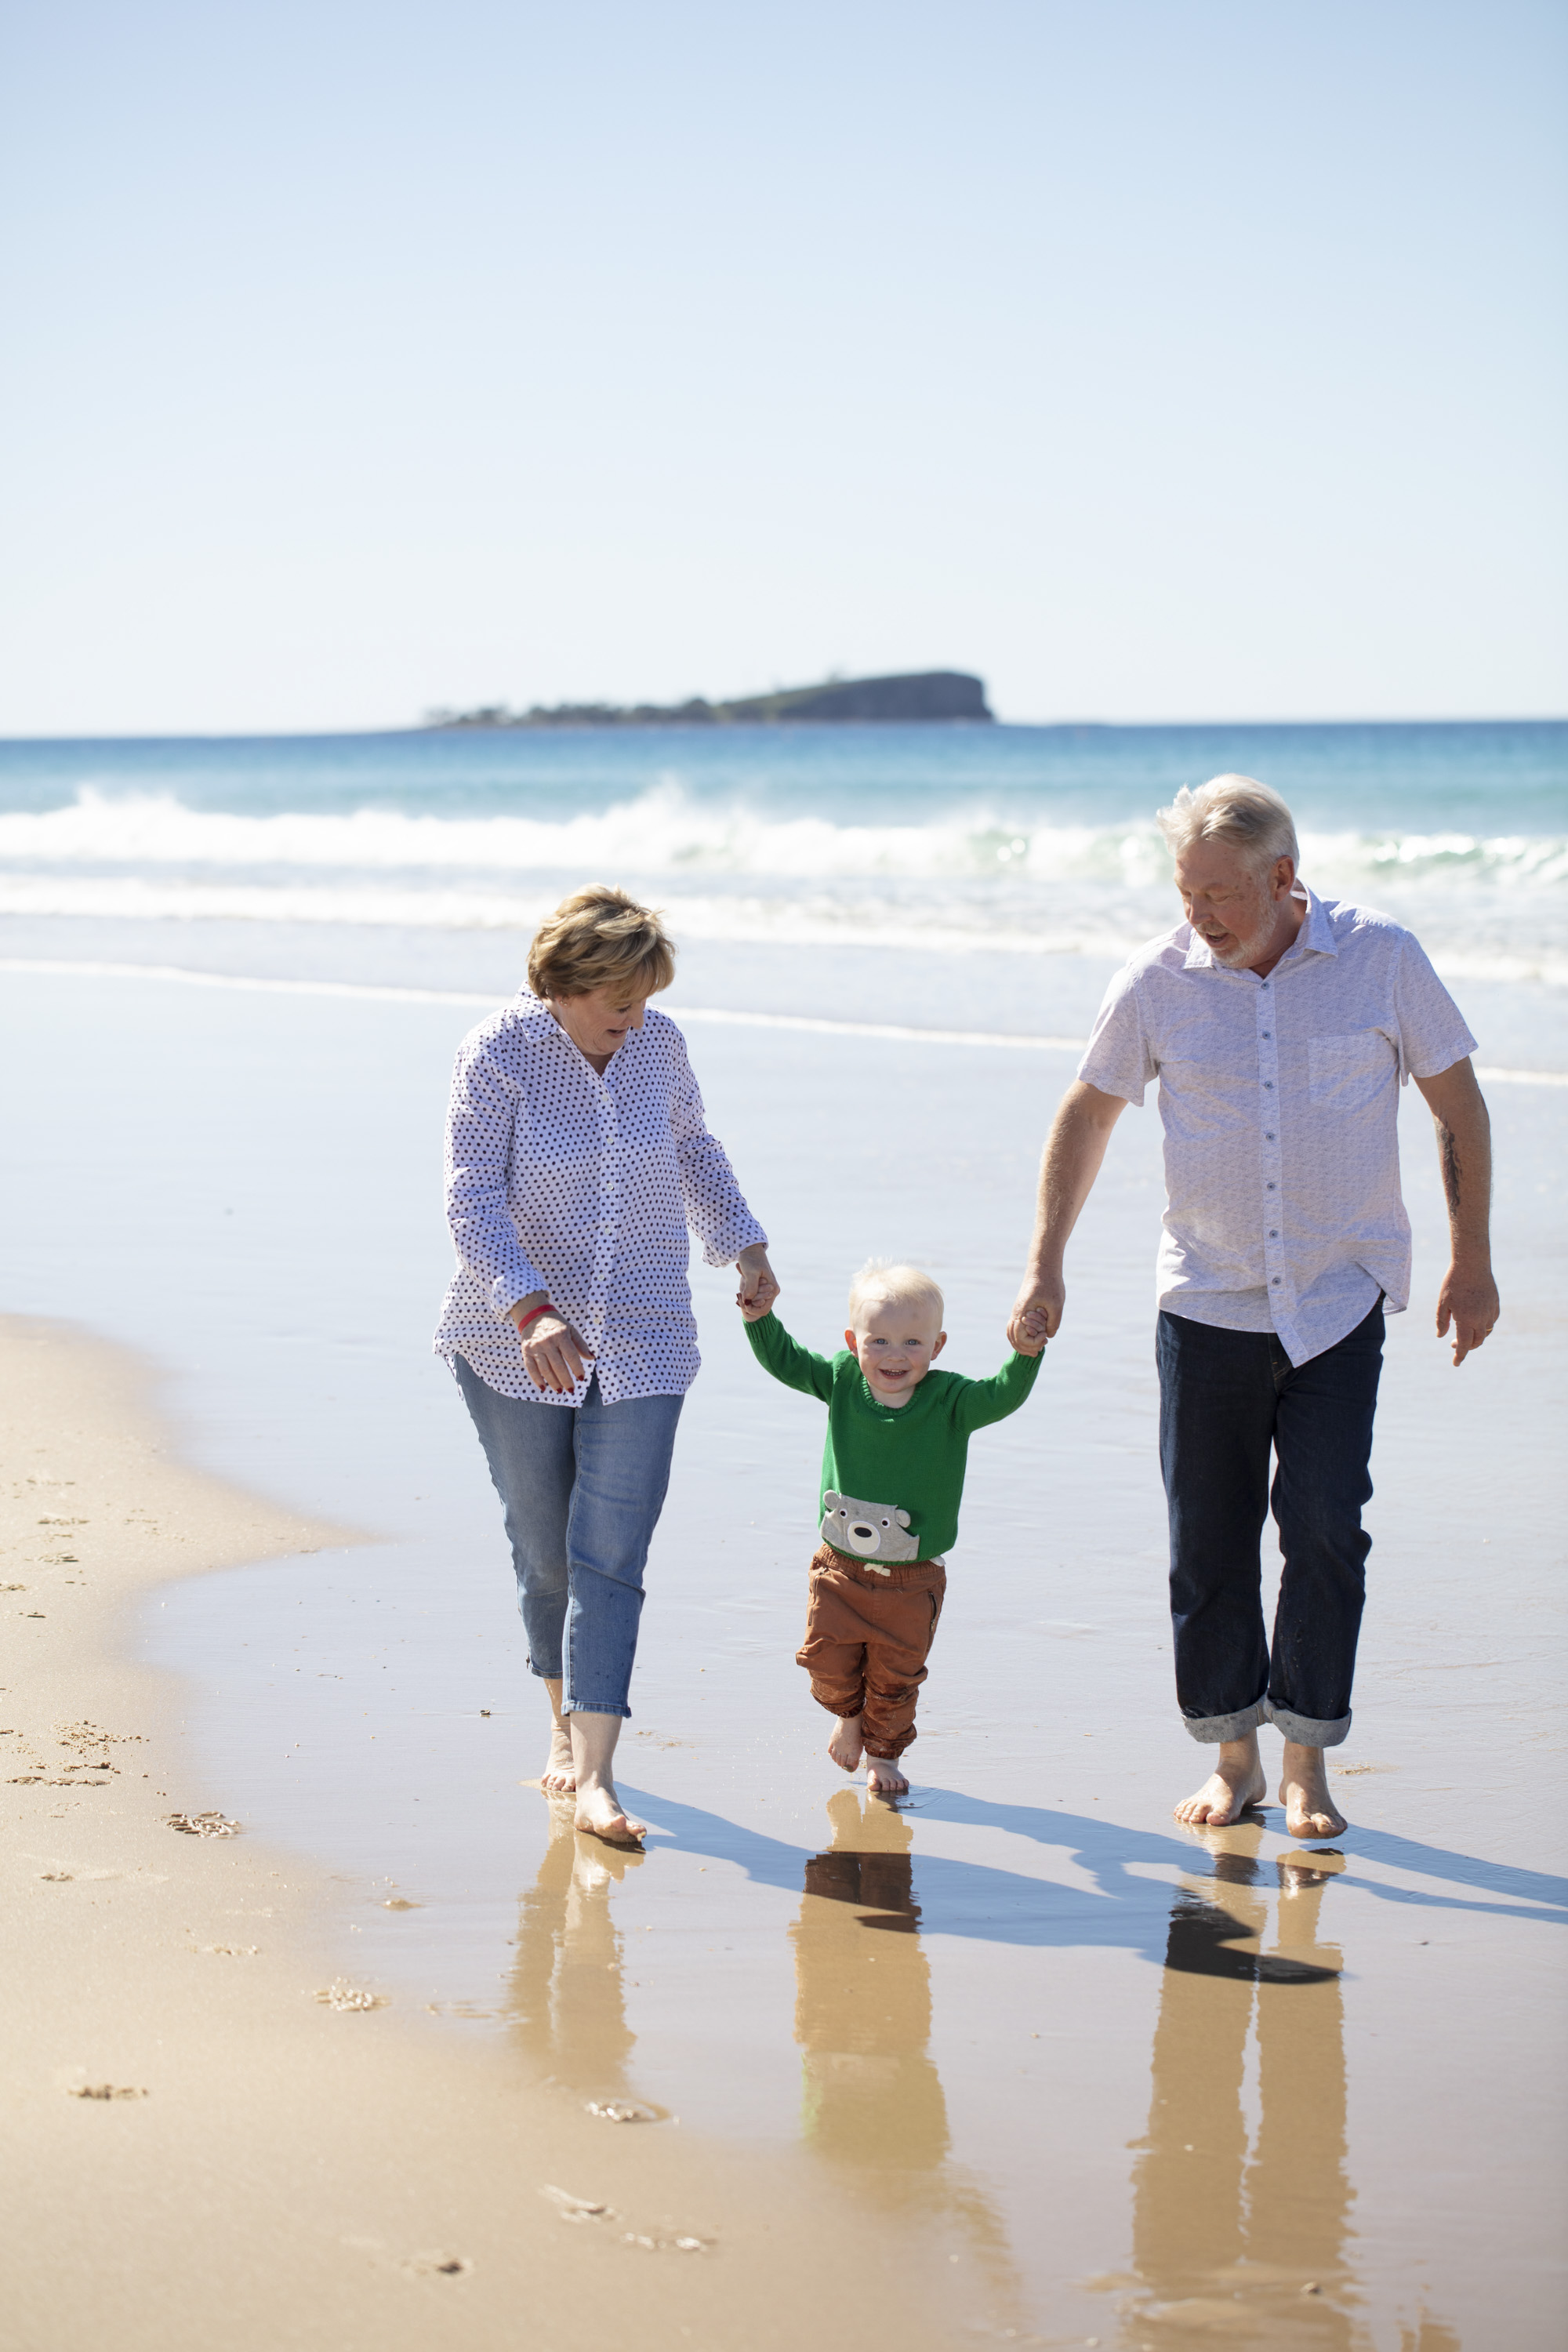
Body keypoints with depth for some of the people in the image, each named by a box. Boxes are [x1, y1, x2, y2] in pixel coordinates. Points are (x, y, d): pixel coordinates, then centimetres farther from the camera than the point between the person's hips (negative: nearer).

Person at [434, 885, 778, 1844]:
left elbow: (694, 1149, 21)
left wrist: (746, 1245, 16)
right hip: (516, 1343, -2)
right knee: (545, 1550, 8)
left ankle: (595, 1773, -11)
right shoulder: (498, 1053, -11)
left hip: (643, 1342, 2)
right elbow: (474, 1199, -16)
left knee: (611, 1556, -8)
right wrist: (530, 1309, -27)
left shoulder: (659, 1044, 2)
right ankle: (567, 1725, 29)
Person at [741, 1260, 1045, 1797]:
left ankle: (884, 1753, 32)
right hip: (840, 1568, 2)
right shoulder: (842, 1381, -7)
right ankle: (849, 1715, 40)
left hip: (912, 1580, -2)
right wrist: (760, 1320, -13)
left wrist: (1025, 1356, -44)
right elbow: (786, 1361, 2)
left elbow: (1001, 1396, -28)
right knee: (829, 1663, 7)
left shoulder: (950, 1400, -14)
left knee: (896, 1675, 8)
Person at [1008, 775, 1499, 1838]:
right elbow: (1089, 1112, 8)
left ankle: (1307, 1763, 4)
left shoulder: (1381, 957, -8)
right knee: (1208, 1541, 4)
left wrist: (1472, 1261, 3)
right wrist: (1046, 1264, 6)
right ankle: (1234, 1756, 18)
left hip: (1339, 1304, -1)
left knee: (1326, 1529, -9)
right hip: (1207, 1302, 1)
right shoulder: (1160, 979, -6)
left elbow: (1458, 1101, 4)